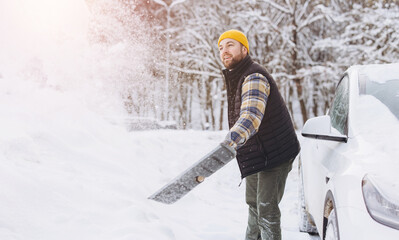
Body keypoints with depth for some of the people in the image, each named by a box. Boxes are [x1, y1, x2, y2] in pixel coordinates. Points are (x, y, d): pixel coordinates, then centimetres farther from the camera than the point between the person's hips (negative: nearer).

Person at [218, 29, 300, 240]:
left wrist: (228, 144, -56)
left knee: (266, 209, -10)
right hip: (254, 155, 10)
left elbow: (251, 116, -42)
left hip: (273, 154, -10)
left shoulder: (255, 78, -25)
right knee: (253, 202, 23)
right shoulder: (235, 78, 8)